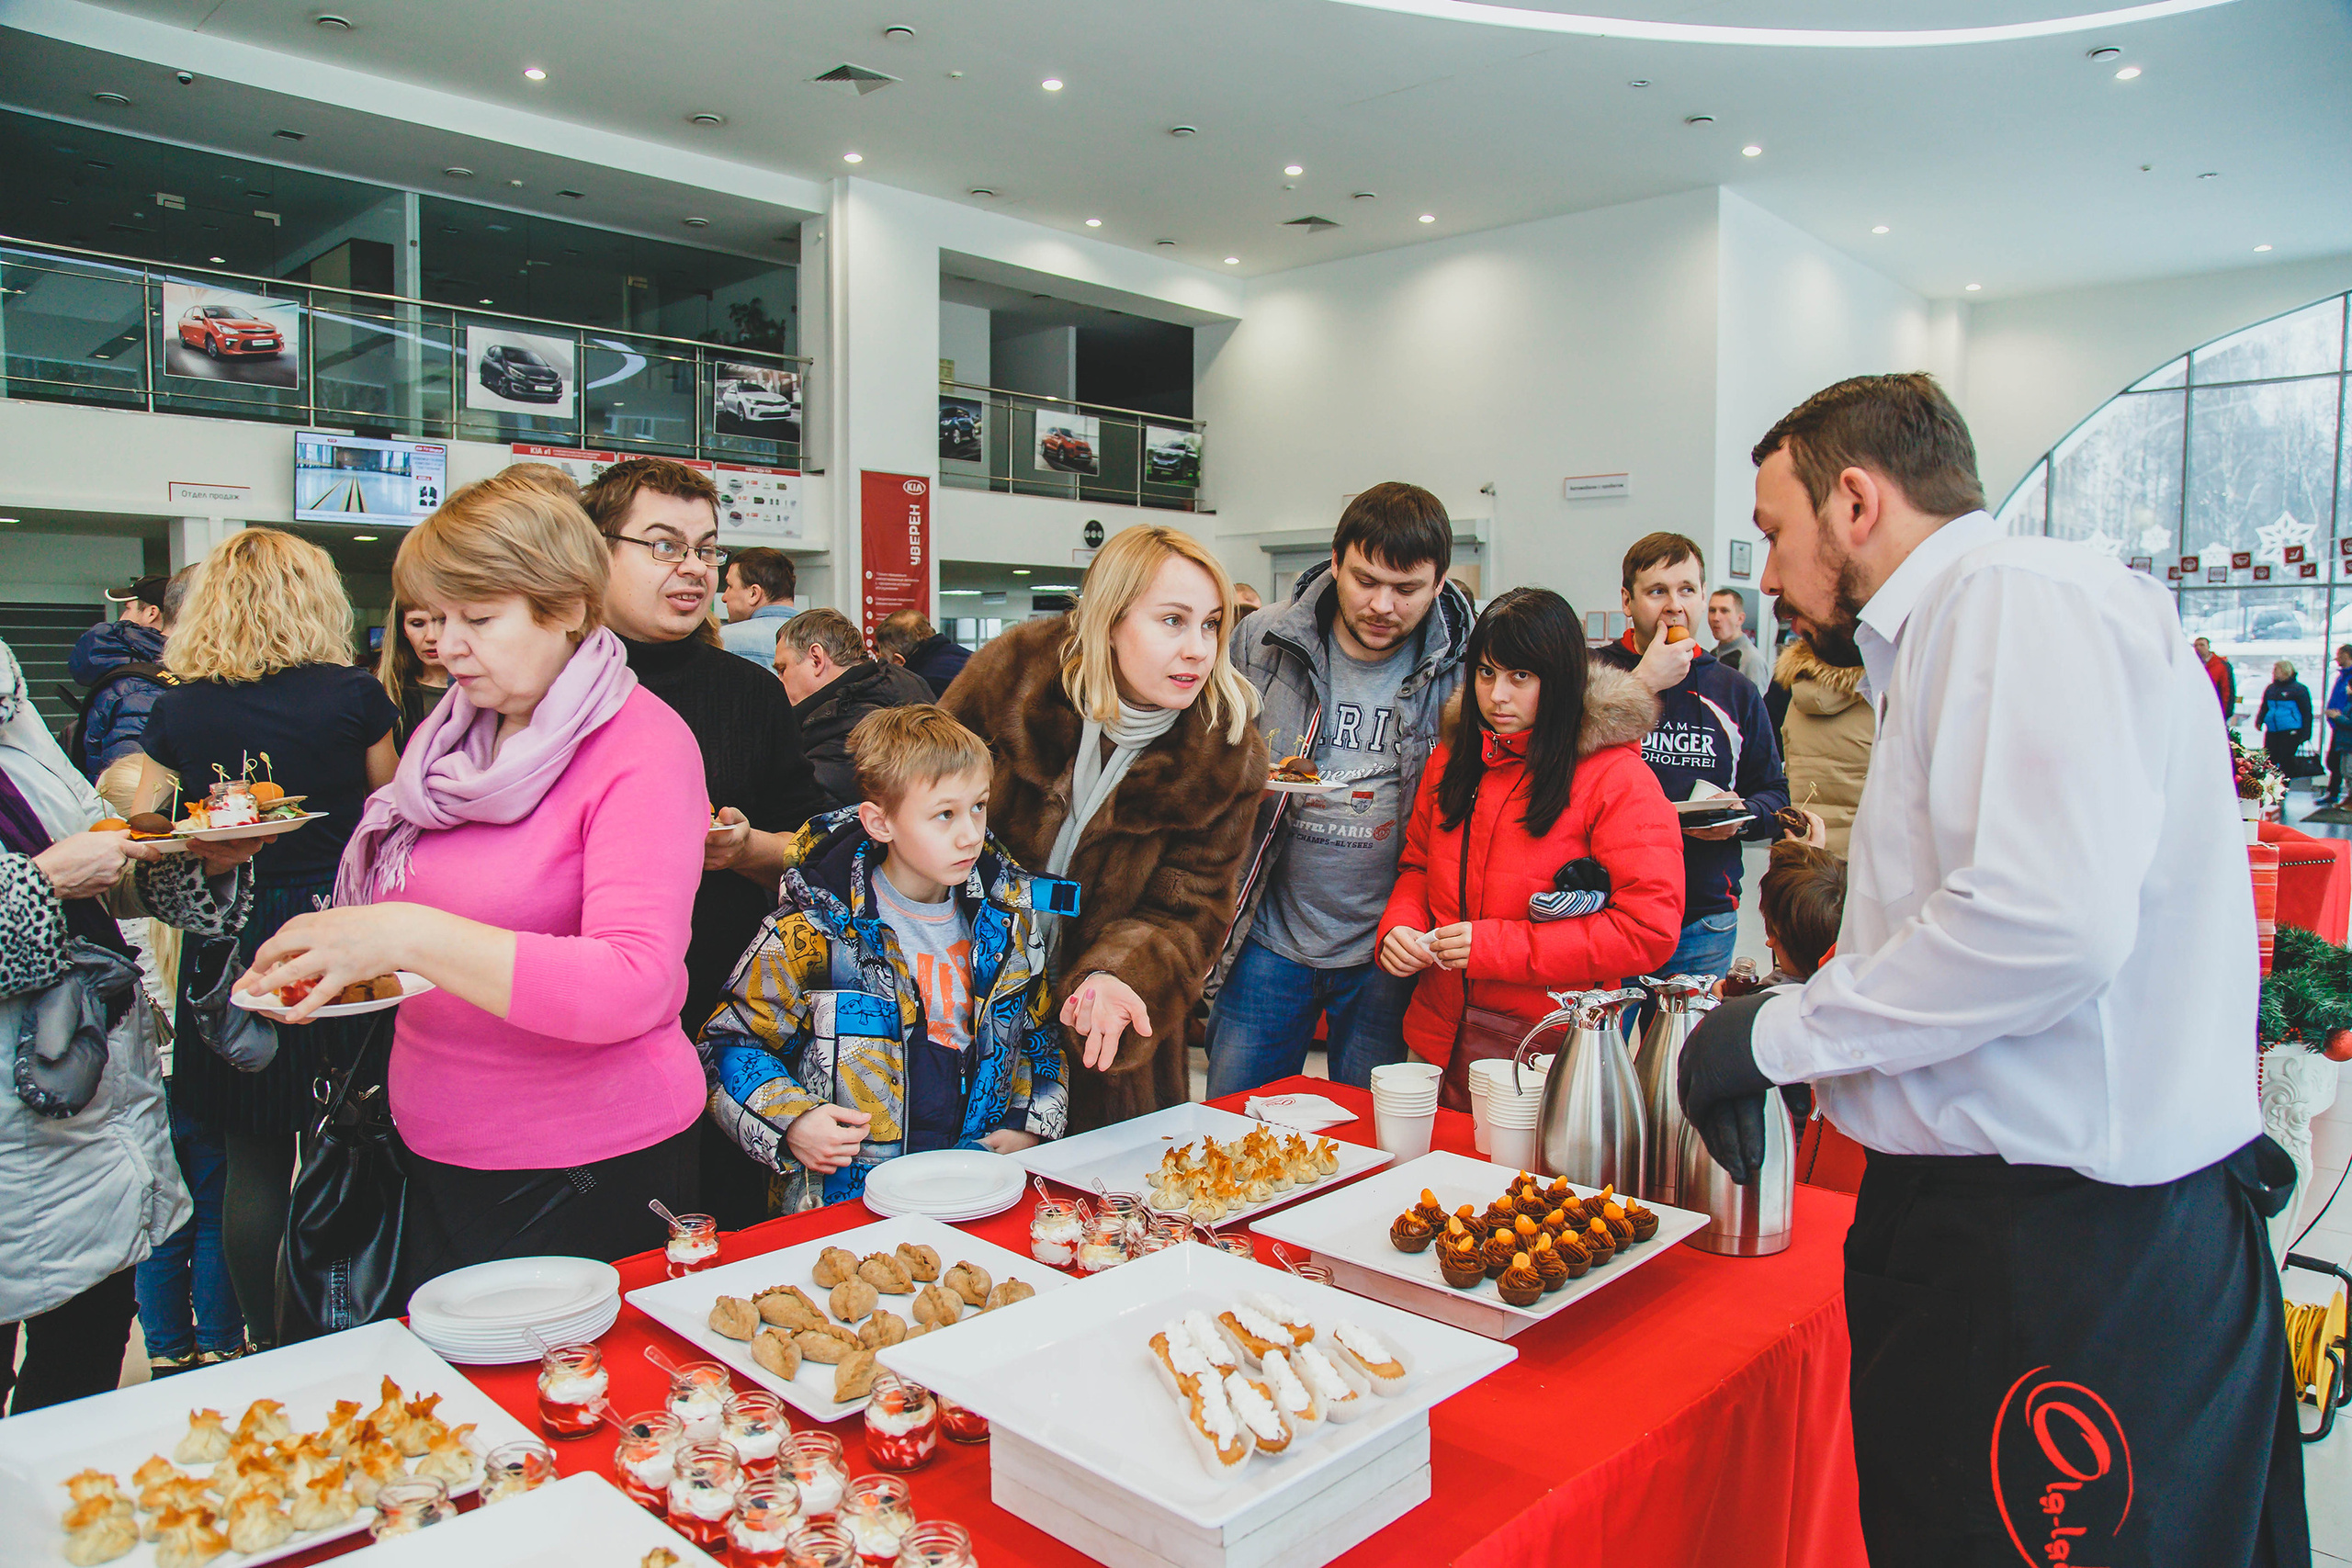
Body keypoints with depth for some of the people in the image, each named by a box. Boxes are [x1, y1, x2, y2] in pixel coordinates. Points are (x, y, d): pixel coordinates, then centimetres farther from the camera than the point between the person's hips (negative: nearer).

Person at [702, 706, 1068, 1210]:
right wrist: (792, 1122, -9)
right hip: (847, 1205, -3)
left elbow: (1040, 1036, 21)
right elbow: (731, 1042, 5)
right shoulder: (808, 935, -5)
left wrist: (1026, 1128, 7)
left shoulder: (1009, 919, 9)